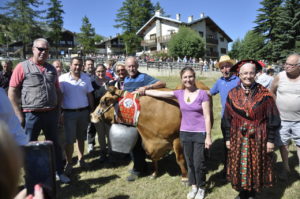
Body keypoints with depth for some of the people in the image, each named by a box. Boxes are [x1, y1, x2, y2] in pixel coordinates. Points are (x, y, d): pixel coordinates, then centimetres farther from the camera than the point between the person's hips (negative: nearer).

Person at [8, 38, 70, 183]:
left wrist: (57, 111, 9)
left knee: (54, 144, 14)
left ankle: (59, 172, 28)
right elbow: (12, 92, -6)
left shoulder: (52, 69, 10)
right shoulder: (22, 67, -5)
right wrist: (19, 115, -10)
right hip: (31, 115, -4)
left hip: (51, 113, 5)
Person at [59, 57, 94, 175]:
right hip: (69, 113, -3)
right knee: (69, 140, -1)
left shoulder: (86, 78, 5)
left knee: (81, 138, 14)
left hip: (83, 112, 3)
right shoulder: (63, 79, -6)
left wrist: (92, 111, 7)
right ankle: (69, 164, 12)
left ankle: (81, 159, 27)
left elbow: (90, 96, 9)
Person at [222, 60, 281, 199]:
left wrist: (270, 140, -5)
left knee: (256, 168, 11)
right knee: (239, 169, 11)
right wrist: (228, 138, 4)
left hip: (258, 139, -1)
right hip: (238, 139, 2)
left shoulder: (264, 93, -7)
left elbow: (273, 119, -4)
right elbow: (227, 119, 3)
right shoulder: (233, 94, -2)